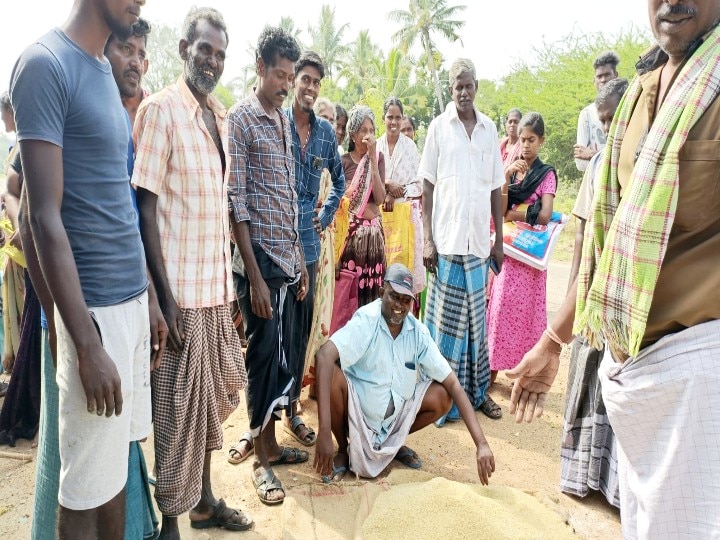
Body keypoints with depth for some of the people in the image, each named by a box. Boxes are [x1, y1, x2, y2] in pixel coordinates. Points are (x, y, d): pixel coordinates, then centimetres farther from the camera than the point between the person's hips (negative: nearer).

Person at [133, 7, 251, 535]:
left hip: (218, 285, 7)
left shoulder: (219, 114, 12)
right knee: (179, 407, 4)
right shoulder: (161, 109, -9)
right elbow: (145, 207, -13)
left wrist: (228, 282, 15)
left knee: (214, 395, 16)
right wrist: (165, 297, -17)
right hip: (182, 289, -7)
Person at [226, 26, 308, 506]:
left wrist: (300, 257, 16)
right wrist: (254, 275, -17)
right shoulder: (241, 118, -7)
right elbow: (236, 201, -13)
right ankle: (262, 458, 16)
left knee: (278, 351, 13)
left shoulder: (284, 120, 15)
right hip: (259, 256, -7)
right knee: (265, 351, 0)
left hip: (287, 255, 7)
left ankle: (264, 438, 30)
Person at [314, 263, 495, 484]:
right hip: (357, 411, -4)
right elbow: (324, 356, -40)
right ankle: (343, 451, -3)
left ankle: (394, 441, 13)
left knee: (442, 397, -15)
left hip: (394, 415, 4)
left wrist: (481, 443, -21)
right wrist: (324, 431, -47)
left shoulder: (418, 332, -10)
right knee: (331, 372, -31)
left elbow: (453, 384, -11)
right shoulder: (366, 320, -24)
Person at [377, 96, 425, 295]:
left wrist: (396, 195, -13)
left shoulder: (410, 146, 0)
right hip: (382, 210, 2)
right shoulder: (376, 145, 5)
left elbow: (418, 182, -3)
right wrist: (387, 185, -13)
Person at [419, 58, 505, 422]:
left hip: (479, 240, 3)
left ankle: (477, 390, 26)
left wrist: (499, 239, 9)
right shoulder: (439, 126, 2)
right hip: (447, 239, -3)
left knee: (476, 318, 12)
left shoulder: (489, 129, 10)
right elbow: (427, 187, 0)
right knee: (445, 318, 3)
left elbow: (496, 188, 11)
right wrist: (427, 239, -6)